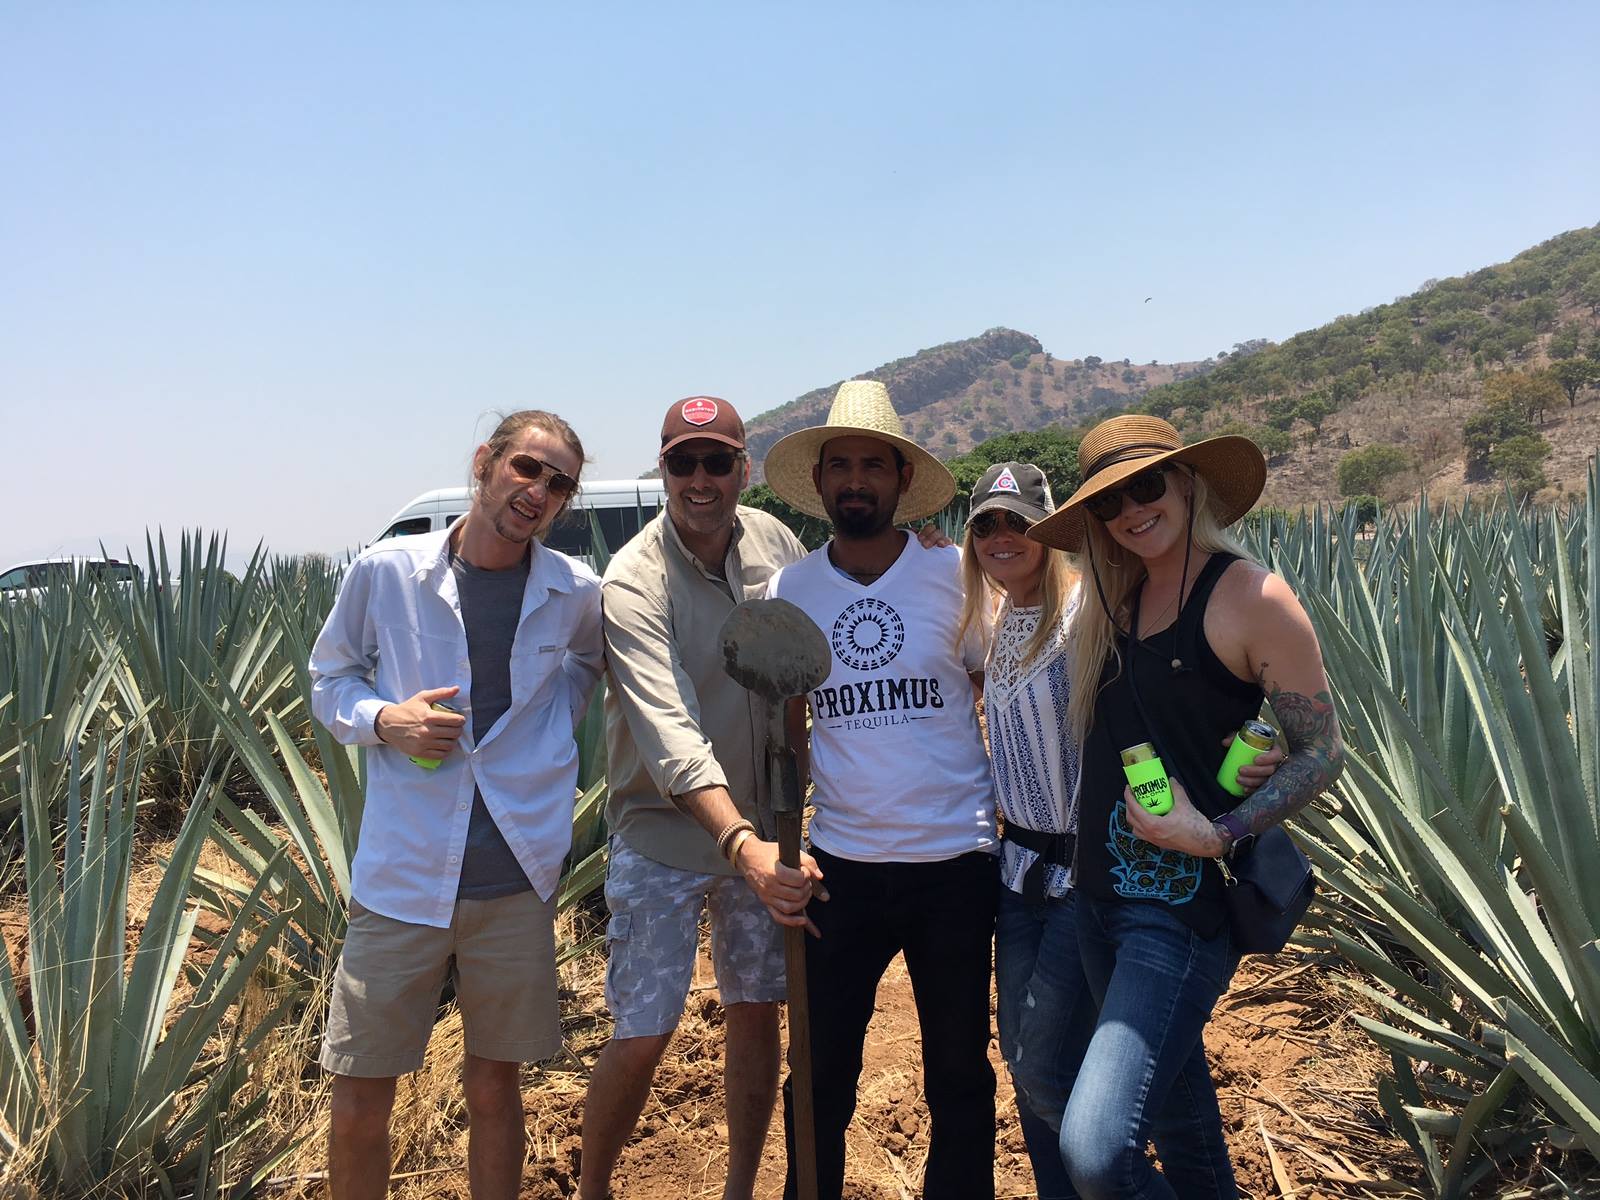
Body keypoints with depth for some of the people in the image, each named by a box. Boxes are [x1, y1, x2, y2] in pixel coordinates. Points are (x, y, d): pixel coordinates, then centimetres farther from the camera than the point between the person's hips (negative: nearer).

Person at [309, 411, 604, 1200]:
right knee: (359, 1101, 8)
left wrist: (550, 726, 7)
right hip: (400, 874, 0)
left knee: (494, 1086, 15)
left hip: (517, 876, 1)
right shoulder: (386, 571, -5)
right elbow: (329, 678, 8)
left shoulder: (575, 594, -2)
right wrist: (382, 719, -12)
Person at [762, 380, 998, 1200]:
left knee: (960, 1076, 16)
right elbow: (787, 726, 8)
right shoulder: (789, 589, -1)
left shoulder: (955, 574, -5)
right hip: (842, 865, 1)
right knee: (818, 1078, 11)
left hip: (956, 863, -1)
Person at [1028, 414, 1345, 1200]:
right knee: (1180, 1120, 22)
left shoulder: (1250, 596, -12)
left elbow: (1321, 753, -9)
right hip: (1101, 896, 7)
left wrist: (1219, 834, -18)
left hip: (1184, 907, -7)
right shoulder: (1115, 603, 7)